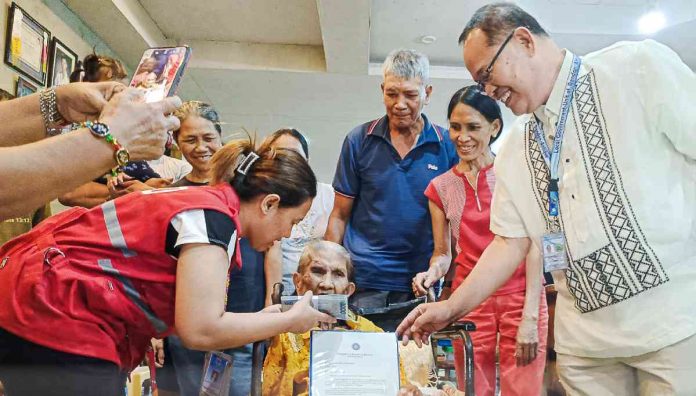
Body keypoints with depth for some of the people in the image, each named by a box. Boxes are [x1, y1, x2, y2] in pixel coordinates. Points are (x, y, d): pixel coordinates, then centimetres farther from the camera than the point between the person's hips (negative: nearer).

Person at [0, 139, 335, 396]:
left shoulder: (200, 201, 12)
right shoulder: (214, 215, -16)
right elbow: (200, 330, -21)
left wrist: (259, 318, 11)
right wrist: (290, 320, -10)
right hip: (56, 319, -10)